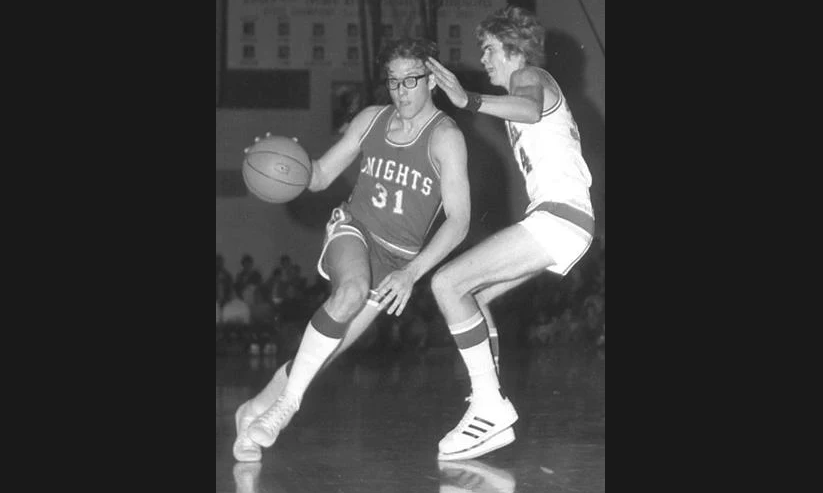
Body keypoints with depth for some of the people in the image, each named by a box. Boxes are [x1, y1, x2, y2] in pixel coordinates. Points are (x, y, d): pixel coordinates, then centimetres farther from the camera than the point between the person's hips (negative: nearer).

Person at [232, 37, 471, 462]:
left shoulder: (445, 137, -11)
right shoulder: (371, 120, 2)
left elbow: (458, 220, -16)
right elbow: (319, 176, 9)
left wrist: (412, 272, -27)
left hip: (396, 258, -1)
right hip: (351, 228, 1)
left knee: (328, 349, -10)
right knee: (353, 290, -34)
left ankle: (255, 410, 11)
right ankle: (287, 401, -28)